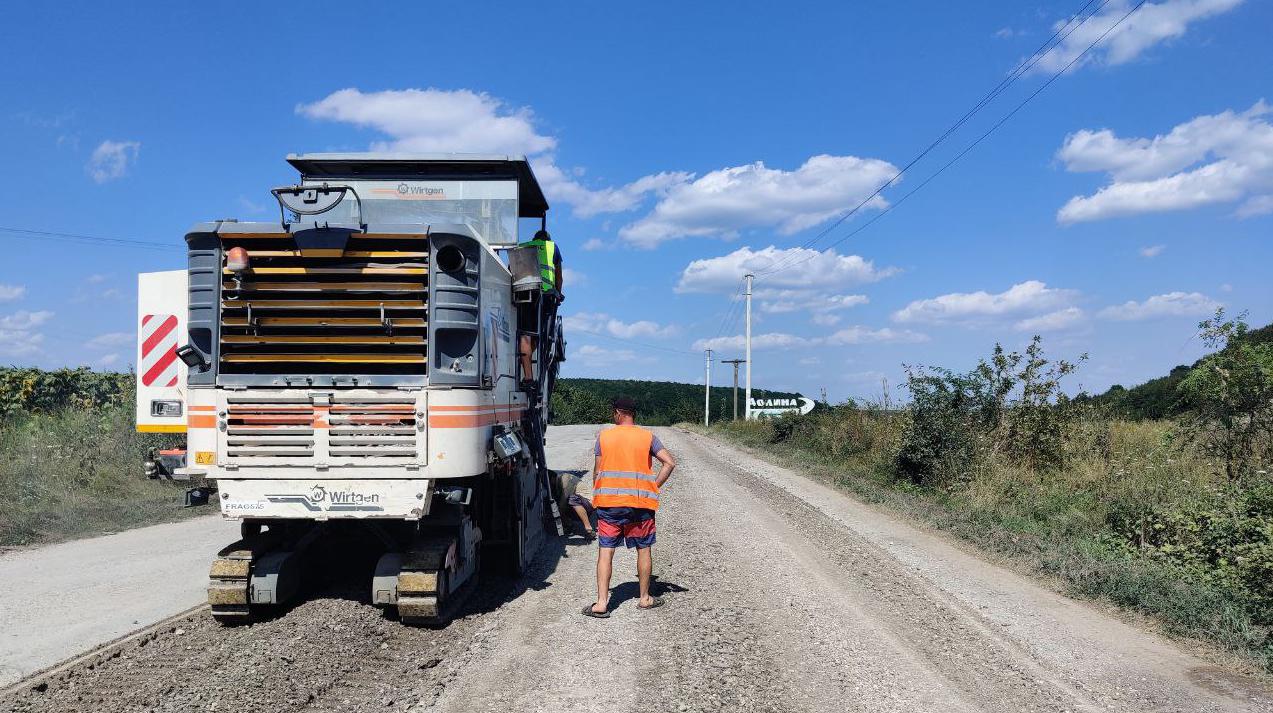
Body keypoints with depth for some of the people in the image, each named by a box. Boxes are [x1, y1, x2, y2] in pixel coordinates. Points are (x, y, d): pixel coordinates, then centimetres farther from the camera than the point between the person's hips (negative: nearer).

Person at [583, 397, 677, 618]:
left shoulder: (604, 436, 1)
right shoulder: (648, 437, 1)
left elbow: (597, 472, 2)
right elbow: (670, 462, -7)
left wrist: (598, 496, 14)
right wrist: (654, 487, 0)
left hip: (609, 502, 0)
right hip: (640, 502, 0)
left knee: (605, 551, 4)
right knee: (644, 549, 14)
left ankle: (601, 603, 0)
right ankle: (645, 598, 24)